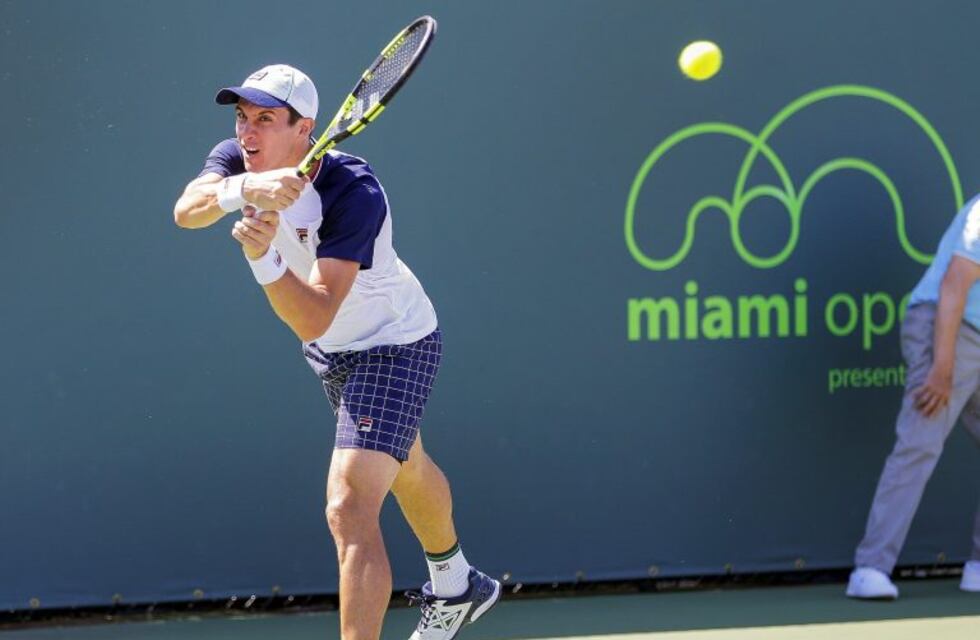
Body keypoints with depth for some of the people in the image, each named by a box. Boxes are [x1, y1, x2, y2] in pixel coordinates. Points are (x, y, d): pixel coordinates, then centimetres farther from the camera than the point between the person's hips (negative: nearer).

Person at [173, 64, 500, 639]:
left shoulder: (353, 193, -36)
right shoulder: (237, 160, -17)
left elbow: (313, 319, -41)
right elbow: (187, 210, -38)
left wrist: (264, 258, -56)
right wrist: (240, 190, -57)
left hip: (394, 346, -8)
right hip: (334, 351, 8)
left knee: (350, 508, -23)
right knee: (403, 467, 31)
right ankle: (457, 588, 56)